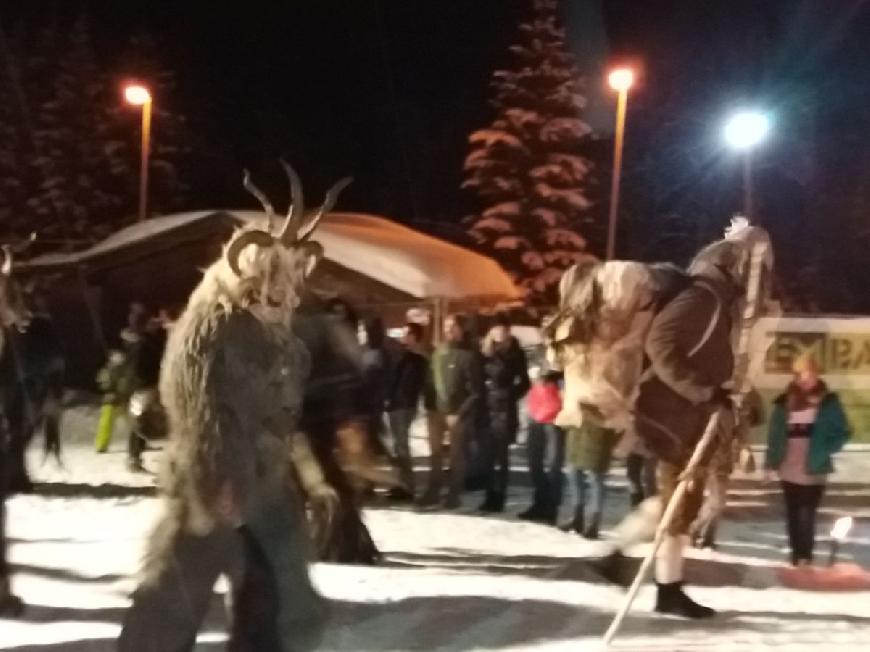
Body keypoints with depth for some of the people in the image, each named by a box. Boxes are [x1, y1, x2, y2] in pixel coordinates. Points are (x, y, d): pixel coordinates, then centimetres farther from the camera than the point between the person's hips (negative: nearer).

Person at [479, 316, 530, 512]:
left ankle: (498, 498, 2)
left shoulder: (515, 353, 0)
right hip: (487, 408, 3)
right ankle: (491, 496, 13)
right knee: (487, 454, 4)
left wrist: (510, 396, -5)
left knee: (500, 455, -2)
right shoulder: (486, 350, 8)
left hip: (504, 409, -3)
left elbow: (524, 382, 3)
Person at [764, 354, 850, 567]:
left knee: (807, 516, -9)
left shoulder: (828, 402, -2)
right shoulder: (785, 402, 4)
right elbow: (774, 434, 7)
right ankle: (797, 555, 22)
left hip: (813, 472, -3)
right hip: (788, 471, 3)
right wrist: (771, 462, 1)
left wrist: (824, 451, -11)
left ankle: (805, 557, 1)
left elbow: (842, 433, 1)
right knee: (793, 515, 11)